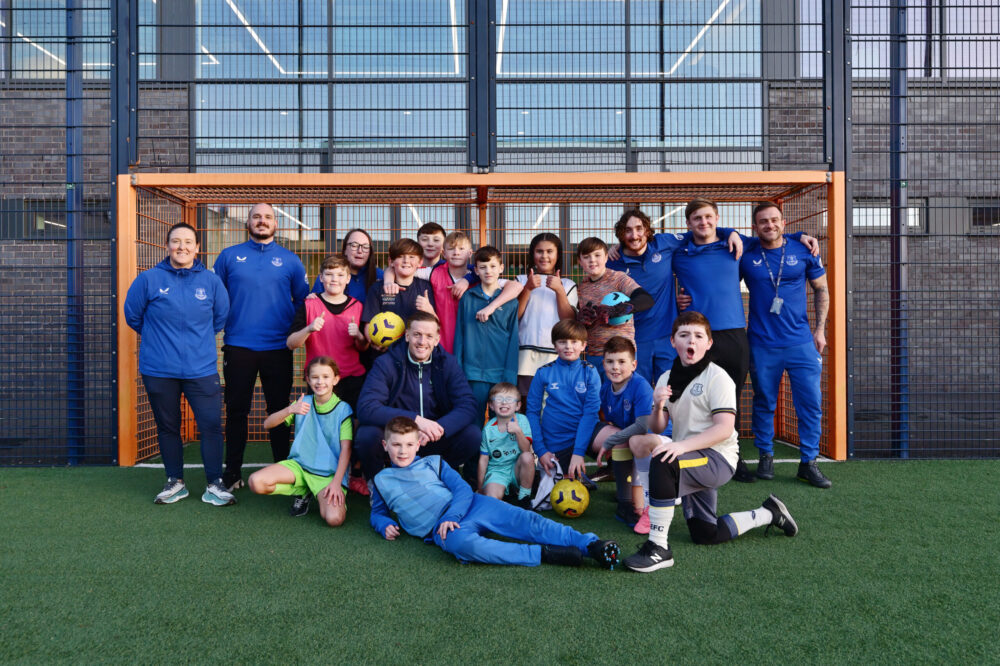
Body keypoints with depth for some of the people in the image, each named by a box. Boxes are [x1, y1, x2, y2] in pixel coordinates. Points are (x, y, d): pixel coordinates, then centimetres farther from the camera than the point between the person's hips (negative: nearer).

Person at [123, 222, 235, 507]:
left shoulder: (211, 281, 2)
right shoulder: (149, 279, -2)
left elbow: (221, 317, 15)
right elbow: (132, 315, 10)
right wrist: (157, 337, 15)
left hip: (202, 369, 0)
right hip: (158, 370, 0)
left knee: (211, 425, -3)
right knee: (167, 427, 12)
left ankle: (214, 485, 10)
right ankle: (175, 482, 28)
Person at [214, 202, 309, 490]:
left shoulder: (290, 260, 7)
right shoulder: (229, 256, 8)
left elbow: (303, 301, 9)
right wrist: (223, 324, 3)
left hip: (278, 348, 0)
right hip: (238, 346, 0)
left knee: (279, 410, 7)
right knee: (236, 410, 6)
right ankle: (232, 473, 17)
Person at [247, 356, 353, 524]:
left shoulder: (343, 409, -4)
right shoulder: (303, 403, 6)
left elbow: (346, 449, -9)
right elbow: (267, 424, 0)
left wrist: (336, 482, -20)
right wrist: (290, 410, -18)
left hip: (329, 472, -4)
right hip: (299, 464, 4)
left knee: (334, 519, -28)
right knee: (256, 482, -21)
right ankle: (302, 493, 5)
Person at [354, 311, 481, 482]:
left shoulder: (447, 363, -3)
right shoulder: (386, 363, -10)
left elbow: (468, 407, -12)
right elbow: (366, 408, -23)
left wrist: (438, 428, -31)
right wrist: (415, 419, -32)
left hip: (433, 442, 2)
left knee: (471, 434, -23)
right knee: (367, 435, -31)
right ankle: (376, 481, 2)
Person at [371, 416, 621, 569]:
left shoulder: (433, 463, 16)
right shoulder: (382, 480, 17)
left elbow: (463, 490, 7)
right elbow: (377, 513, 29)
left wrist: (451, 516, -13)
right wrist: (385, 526, 4)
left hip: (466, 507, 3)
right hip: (438, 528, -2)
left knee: (523, 520, -21)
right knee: (460, 543, -40)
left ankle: (590, 544, -29)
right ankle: (543, 554, -40)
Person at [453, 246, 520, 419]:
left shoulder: (509, 301, 4)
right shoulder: (467, 298, 6)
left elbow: (513, 339, 3)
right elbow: (460, 334, 8)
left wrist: (510, 376, -3)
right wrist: (458, 370, 4)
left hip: (501, 372, 0)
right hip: (474, 372, 0)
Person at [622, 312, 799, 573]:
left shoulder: (717, 377, -10)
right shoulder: (666, 379, 9)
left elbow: (724, 429, -20)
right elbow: (657, 429, 7)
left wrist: (682, 446, -32)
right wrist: (658, 406, -15)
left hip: (718, 458, -7)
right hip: (690, 461, 8)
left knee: (662, 462, -34)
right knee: (705, 535, 11)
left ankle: (658, 548, -28)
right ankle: (768, 514, 33)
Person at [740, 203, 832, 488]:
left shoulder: (803, 251, 3)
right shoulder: (745, 254, 1)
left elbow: (821, 289, 11)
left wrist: (820, 328, 7)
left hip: (801, 342, 1)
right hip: (762, 344, -1)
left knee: (811, 402, -1)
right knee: (764, 402, 8)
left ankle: (808, 462, 11)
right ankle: (765, 457, 23)